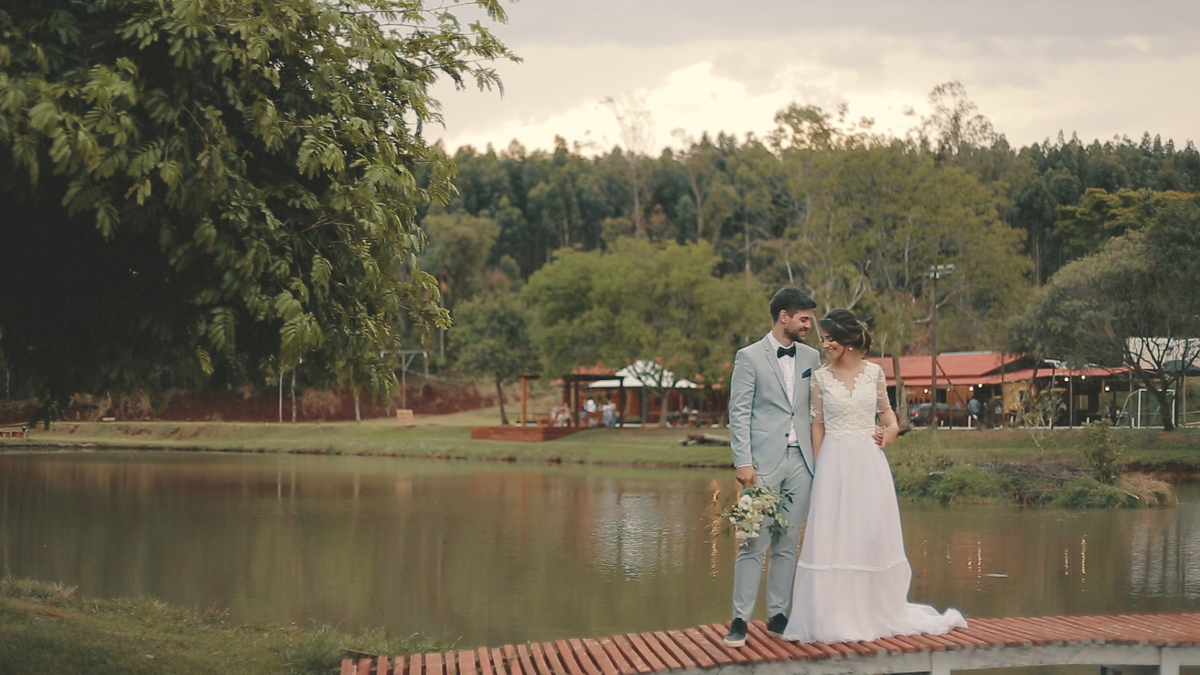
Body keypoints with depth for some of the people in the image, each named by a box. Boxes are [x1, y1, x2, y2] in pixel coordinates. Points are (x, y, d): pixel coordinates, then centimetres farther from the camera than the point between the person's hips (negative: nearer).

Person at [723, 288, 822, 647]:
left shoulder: (811, 357, 13)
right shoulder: (750, 357, -1)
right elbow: (739, 413, -4)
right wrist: (743, 462, -12)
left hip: (801, 462, 5)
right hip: (764, 462, -4)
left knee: (787, 544, 8)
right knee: (755, 544, -6)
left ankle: (777, 615, 15)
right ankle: (740, 620, -3)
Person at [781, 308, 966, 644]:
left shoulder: (874, 372, 4)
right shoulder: (821, 377, 3)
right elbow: (818, 423, 7)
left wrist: (892, 427, -3)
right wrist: (818, 467, 3)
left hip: (869, 463, 1)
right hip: (834, 463, -1)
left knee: (874, 535, 4)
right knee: (833, 537, -2)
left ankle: (877, 612, 17)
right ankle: (835, 617, 4)